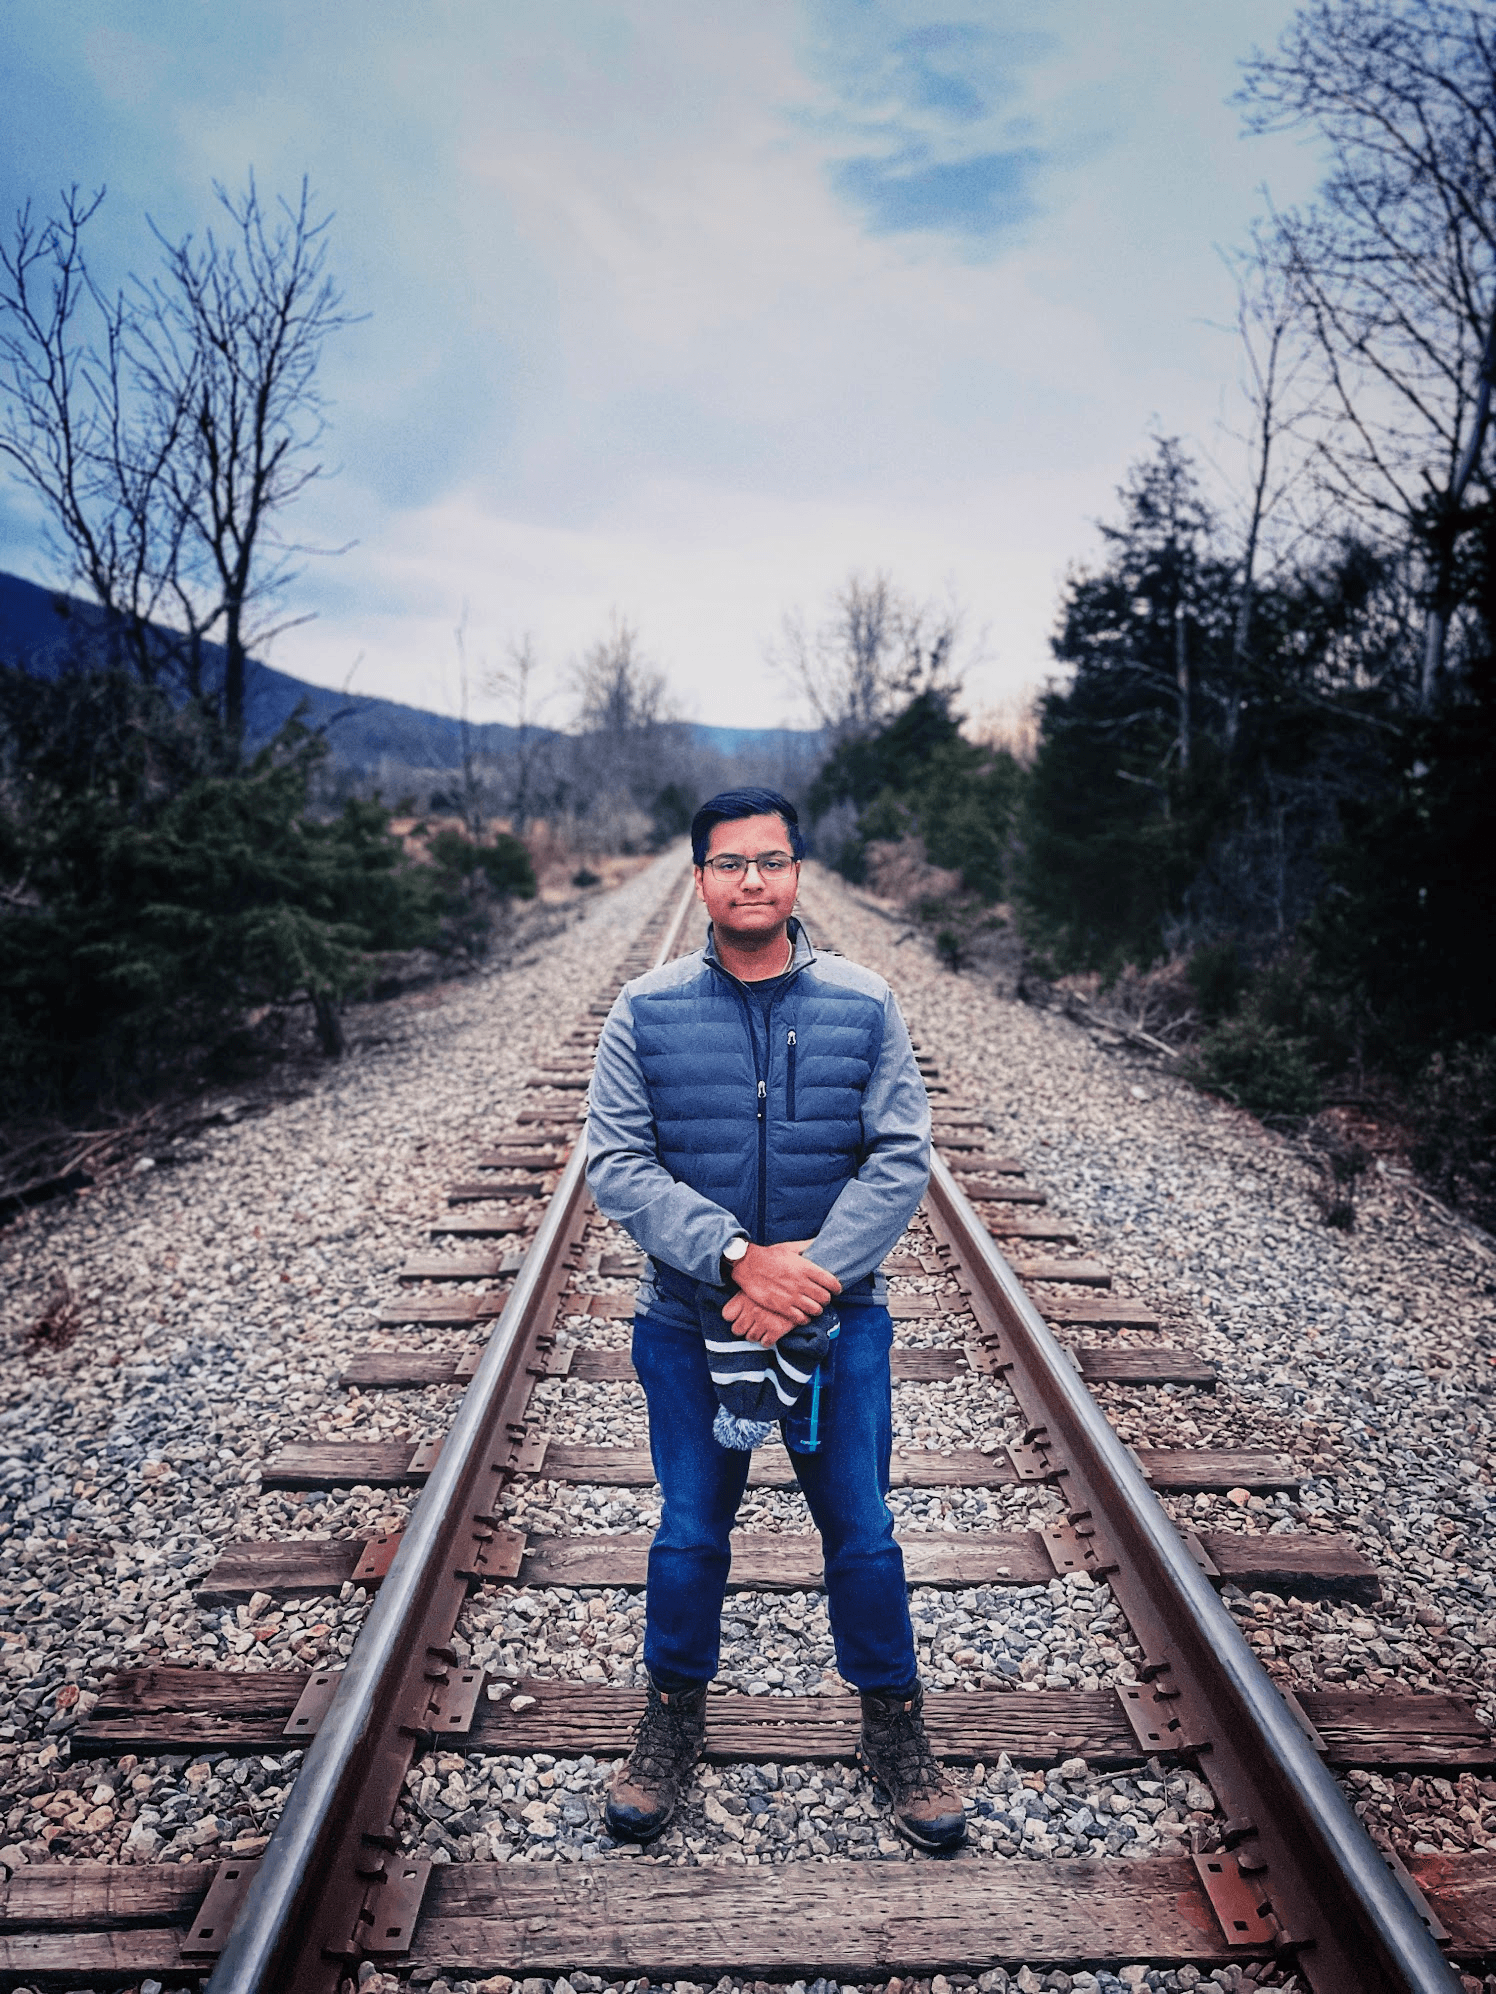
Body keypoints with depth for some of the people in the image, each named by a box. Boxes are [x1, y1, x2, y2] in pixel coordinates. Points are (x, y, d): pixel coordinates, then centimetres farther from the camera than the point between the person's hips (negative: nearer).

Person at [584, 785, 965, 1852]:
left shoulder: (864, 1005, -4)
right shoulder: (646, 1012, -5)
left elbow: (902, 1159, -7)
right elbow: (618, 1163, -10)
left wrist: (811, 1275, -19)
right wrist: (738, 1257, -22)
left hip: (840, 1322, 0)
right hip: (690, 1323, 0)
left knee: (863, 1534, 12)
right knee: (689, 1536, 14)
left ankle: (894, 1725, 36)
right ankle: (675, 1718, 39)